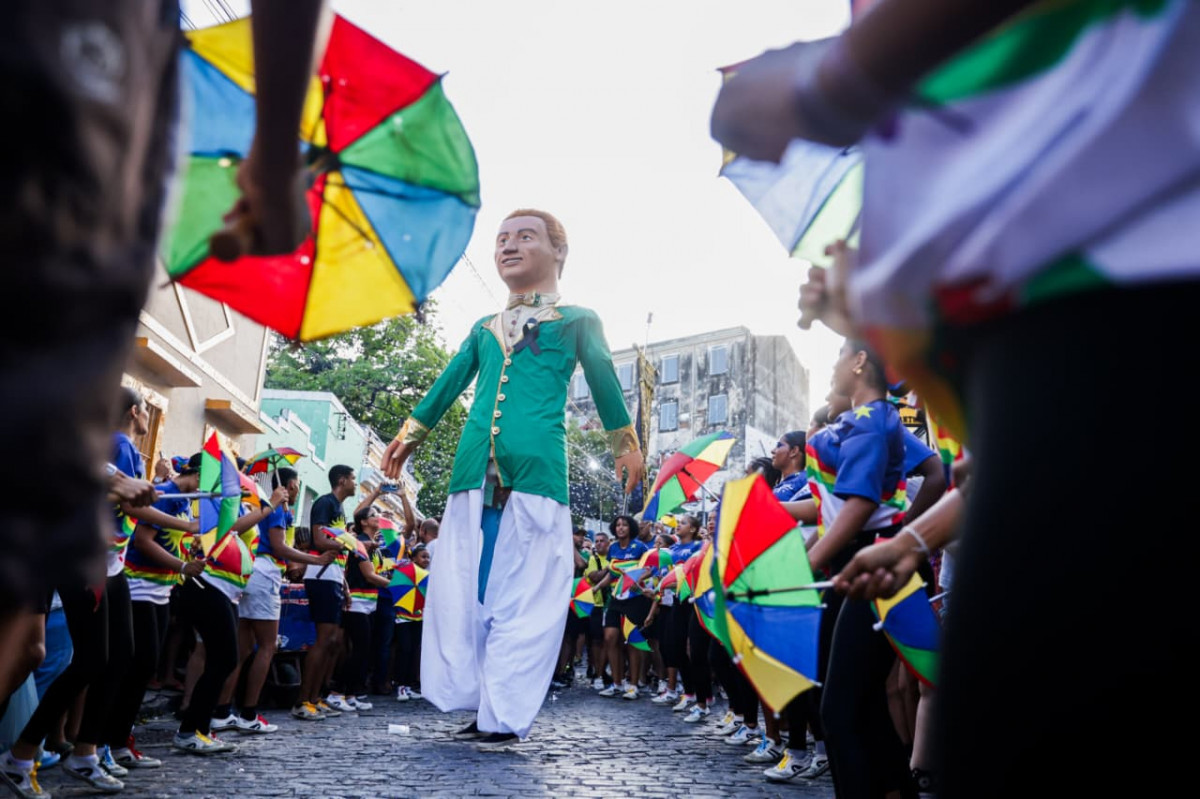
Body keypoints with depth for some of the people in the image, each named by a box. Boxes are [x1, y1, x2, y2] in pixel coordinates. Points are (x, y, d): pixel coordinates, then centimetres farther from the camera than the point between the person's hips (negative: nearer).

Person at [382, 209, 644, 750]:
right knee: (462, 589, 5)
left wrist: (627, 447, 19)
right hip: (475, 468, 4)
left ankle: (505, 717, 5)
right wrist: (408, 436, 29)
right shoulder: (484, 329, 24)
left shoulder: (577, 320, 14)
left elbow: (605, 385, 18)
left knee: (525, 595, -2)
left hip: (538, 466, -4)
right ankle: (477, 701, 15)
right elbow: (448, 386, 28)